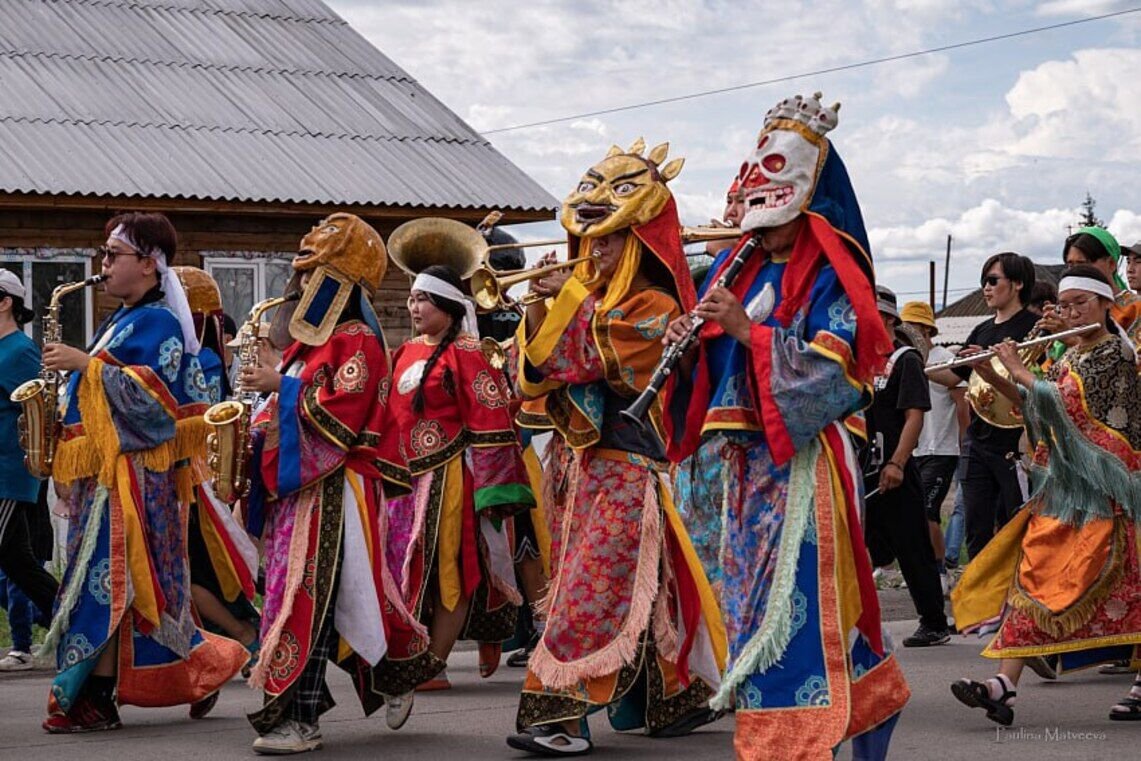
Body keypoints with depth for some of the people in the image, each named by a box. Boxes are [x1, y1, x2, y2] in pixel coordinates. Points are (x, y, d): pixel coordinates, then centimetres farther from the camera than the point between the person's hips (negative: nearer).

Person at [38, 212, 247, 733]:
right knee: (125, 581, 7)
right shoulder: (120, 321, 21)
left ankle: (94, 700, -11)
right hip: (102, 468, 10)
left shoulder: (159, 322, -8)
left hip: (133, 470, -10)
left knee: (106, 574, -12)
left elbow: (154, 394, -20)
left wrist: (86, 364, -19)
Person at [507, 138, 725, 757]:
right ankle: (680, 698, 21)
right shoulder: (591, 301, 16)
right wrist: (538, 308, -3)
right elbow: (538, 373, 10)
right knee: (643, 588, 12)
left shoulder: (655, 308, -7)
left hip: (631, 467, -8)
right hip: (591, 463, 8)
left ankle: (561, 711, -14)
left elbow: (600, 352, -21)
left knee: (596, 588, -12)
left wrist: (570, 296, -11)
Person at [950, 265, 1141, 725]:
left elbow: (1067, 403, -17)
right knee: (1032, 572, -4)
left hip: (1104, 484, -8)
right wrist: (993, 378, 5)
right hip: (1064, 481, 8)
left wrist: (1018, 369, -8)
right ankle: (1004, 685, -13)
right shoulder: (1069, 357, 17)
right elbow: (1035, 408, 17)